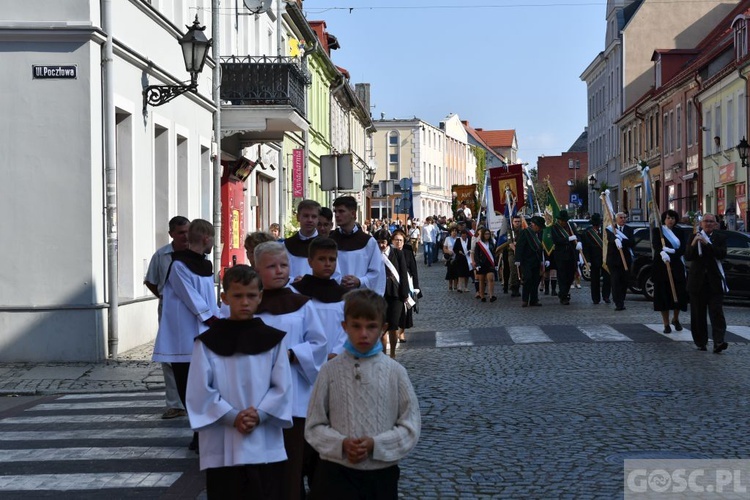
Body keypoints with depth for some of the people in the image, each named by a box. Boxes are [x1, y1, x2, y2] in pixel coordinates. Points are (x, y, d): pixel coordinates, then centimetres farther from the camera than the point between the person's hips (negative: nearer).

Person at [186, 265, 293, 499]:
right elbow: (201, 391, -5)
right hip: (222, 447, -1)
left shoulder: (273, 340, 3)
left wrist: (259, 415, -13)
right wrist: (232, 417, -14)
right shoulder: (207, 342, -1)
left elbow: (283, 386, 0)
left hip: (266, 446, 1)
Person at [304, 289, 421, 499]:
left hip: (382, 474, 1)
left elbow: (411, 426, -1)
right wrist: (341, 444, -16)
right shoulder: (330, 370, -3)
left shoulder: (395, 372, -2)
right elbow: (314, 426, 1)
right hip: (336, 474, -1)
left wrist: (375, 444, -14)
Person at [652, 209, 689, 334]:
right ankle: (666, 324, 8)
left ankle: (675, 319, 27)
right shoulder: (657, 231, 0)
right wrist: (662, 253, -39)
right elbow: (656, 245, -18)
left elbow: (683, 249, -1)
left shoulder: (679, 232, 10)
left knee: (679, 294, 2)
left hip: (676, 266, 3)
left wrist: (672, 251, -21)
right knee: (663, 295, -2)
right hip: (661, 266, -2)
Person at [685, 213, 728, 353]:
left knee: (716, 312, -10)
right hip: (697, 281, 1)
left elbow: (722, 254, -12)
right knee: (698, 314, 5)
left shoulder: (720, 238, 5)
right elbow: (687, 257, -3)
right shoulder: (694, 237, 7)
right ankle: (701, 342, 14)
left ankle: (718, 342, -16)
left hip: (715, 281, -1)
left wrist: (707, 243, -22)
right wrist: (693, 245, -22)